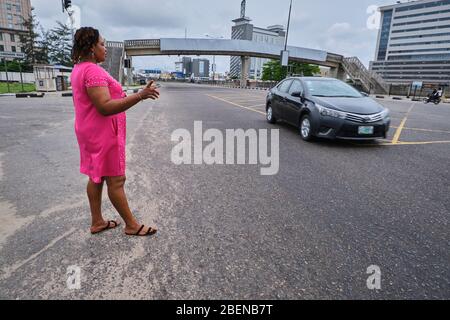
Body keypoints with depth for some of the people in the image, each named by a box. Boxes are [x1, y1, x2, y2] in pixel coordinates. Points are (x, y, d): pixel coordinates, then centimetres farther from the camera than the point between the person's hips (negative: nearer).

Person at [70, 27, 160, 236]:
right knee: (116, 180, -2)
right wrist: (140, 96, -32)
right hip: (103, 134, -10)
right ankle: (132, 225, 10)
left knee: (96, 177, 15)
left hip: (91, 133, 10)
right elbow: (105, 107, -29)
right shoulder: (93, 71, -20)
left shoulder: (79, 69, 13)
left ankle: (97, 222, 26)